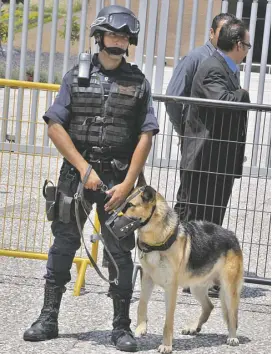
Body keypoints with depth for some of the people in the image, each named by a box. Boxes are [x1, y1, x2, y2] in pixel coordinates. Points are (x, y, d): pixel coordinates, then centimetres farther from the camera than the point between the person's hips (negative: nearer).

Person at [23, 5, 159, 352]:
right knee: (63, 245, 4)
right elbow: (55, 127, -1)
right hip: (76, 173, 0)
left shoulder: (138, 83, 4)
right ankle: (48, 319, 13)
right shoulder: (76, 77, 4)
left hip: (118, 178, 0)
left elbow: (145, 137, 1)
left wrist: (127, 184, -7)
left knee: (120, 252, 2)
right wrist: (84, 168, -9)